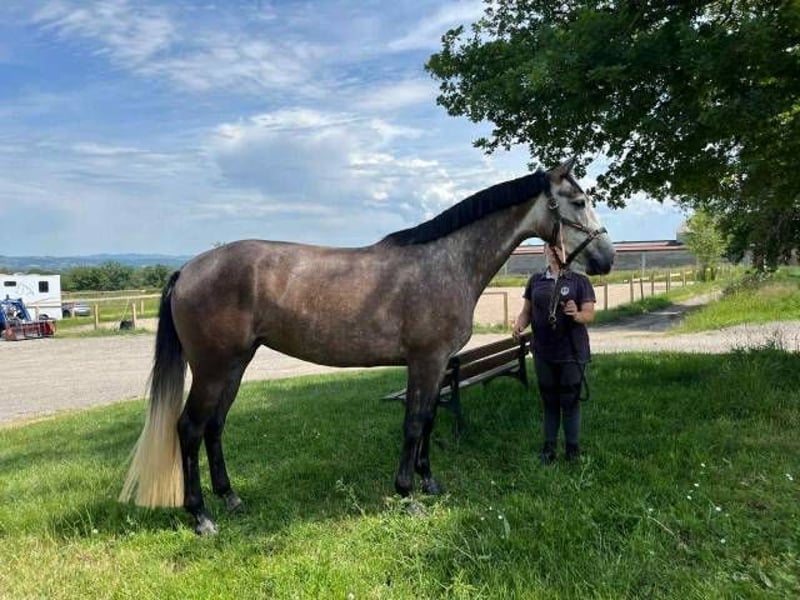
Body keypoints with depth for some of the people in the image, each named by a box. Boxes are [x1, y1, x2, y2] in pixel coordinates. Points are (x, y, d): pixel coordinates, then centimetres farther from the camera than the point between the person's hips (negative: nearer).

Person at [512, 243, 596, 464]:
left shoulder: (580, 281, -2)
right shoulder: (535, 280, 7)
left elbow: (590, 314, -7)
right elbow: (527, 311, 8)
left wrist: (577, 314, -29)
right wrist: (520, 324, -13)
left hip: (572, 353, -3)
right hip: (543, 353, 3)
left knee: (570, 401, 4)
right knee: (549, 401, 12)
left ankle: (573, 449, 19)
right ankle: (549, 448, 24)